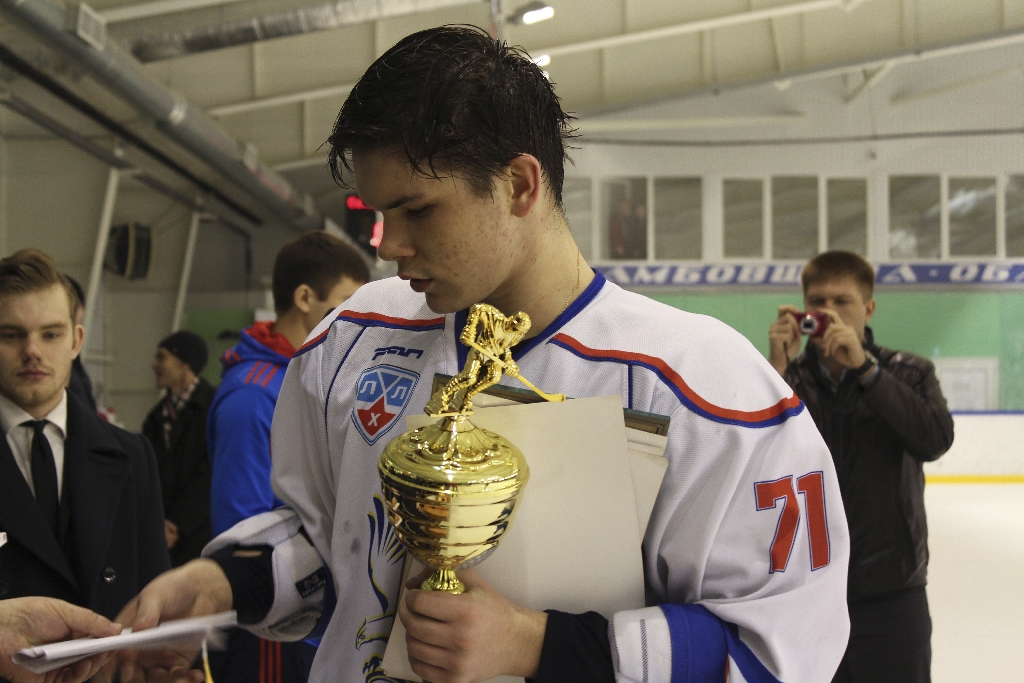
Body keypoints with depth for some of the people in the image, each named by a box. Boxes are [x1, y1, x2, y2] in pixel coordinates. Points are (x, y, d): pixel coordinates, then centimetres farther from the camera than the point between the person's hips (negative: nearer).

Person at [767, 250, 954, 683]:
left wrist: (864, 367, -22)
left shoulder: (910, 373, 2)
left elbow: (935, 440, -18)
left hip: (891, 592, -1)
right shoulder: (788, 379, 3)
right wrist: (778, 368, -19)